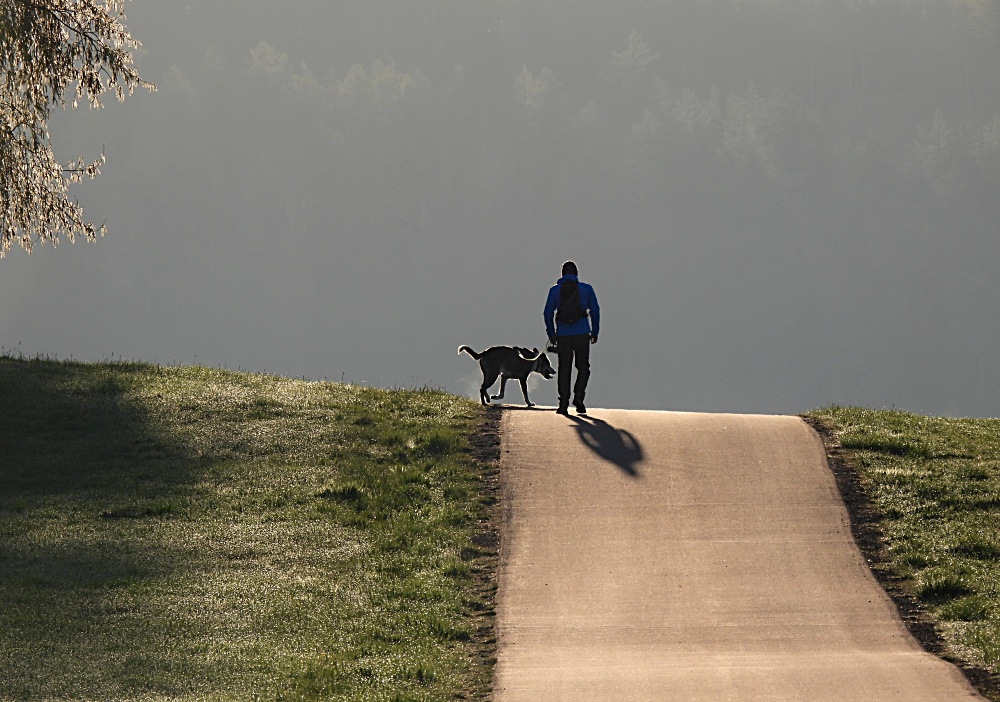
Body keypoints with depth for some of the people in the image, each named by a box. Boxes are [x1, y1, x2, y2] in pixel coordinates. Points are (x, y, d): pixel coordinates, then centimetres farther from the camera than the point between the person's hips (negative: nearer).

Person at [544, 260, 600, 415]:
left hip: (563, 335, 1)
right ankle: (578, 397, -9)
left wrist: (551, 334, 12)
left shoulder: (555, 290, 4)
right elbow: (595, 311, 6)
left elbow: (548, 313, 4)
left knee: (564, 370, 6)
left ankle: (563, 404, 0)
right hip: (582, 334, -1)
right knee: (583, 368, 10)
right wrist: (595, 332, 14)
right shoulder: (586, 289, 4)